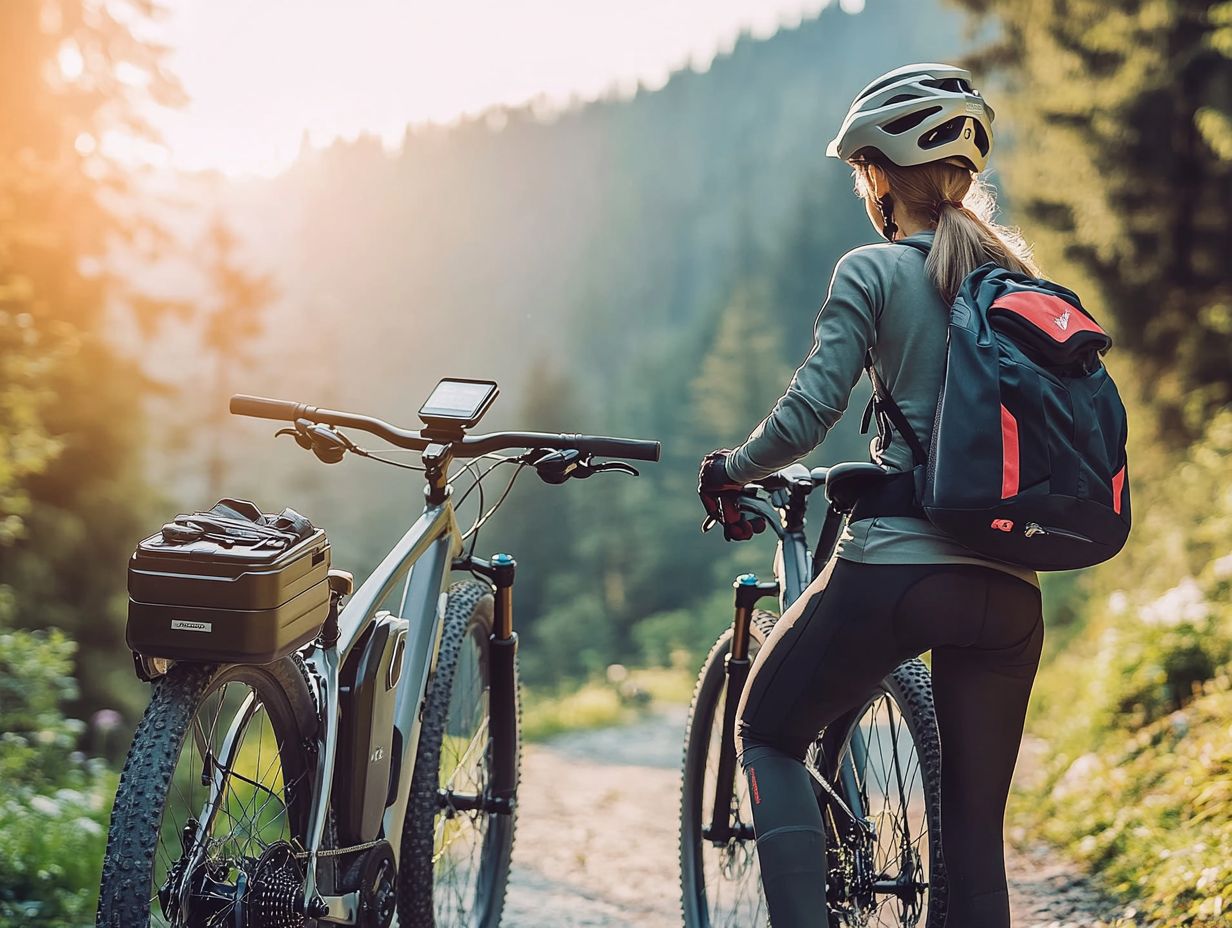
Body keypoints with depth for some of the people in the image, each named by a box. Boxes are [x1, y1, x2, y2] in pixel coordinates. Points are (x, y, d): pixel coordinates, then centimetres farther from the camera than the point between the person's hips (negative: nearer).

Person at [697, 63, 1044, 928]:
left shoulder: (873, 272, -1)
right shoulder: (1021, 274, 15)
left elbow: (808, 412, -9)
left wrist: (731, 469, 8)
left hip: (895, 568, -5)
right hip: (1010, 589, 5)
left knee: (769, 734, 18)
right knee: (977, 831, 12)